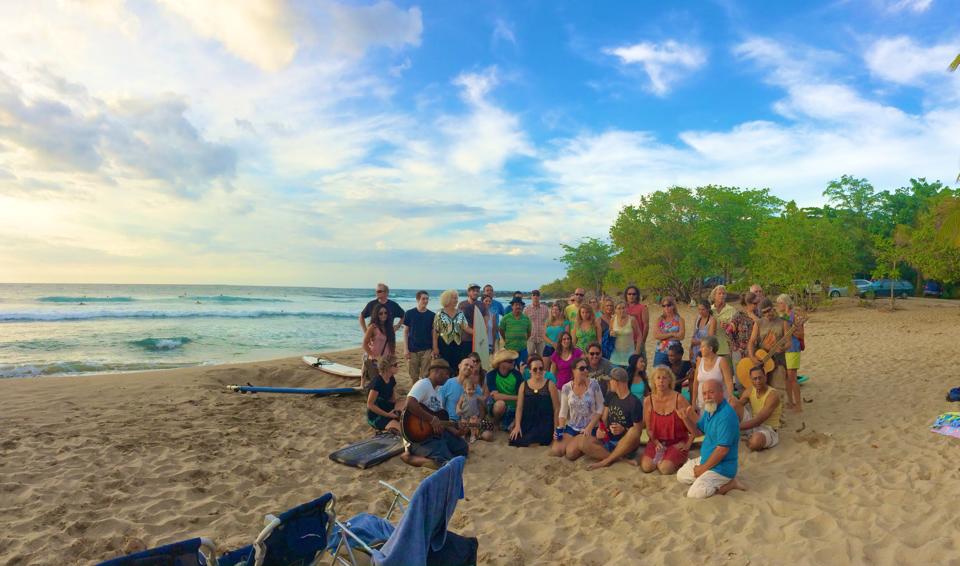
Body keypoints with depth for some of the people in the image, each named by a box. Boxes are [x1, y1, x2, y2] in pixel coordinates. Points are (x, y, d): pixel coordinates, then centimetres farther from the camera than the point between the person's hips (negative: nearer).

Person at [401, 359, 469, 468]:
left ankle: (424, 453, 8)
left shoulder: (438, 389, 17)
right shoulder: (423, 384, -14)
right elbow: (410, 404, -32)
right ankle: (409, 456, -8)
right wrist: (432, 419, -27)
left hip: (437, 430, 10)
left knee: (463, 448, 12)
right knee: (448, 463, -23)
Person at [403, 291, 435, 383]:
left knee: (425, 375, 0)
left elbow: (433, 334, 6)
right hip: (412, 350, 0)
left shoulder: (432, 315, 2)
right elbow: (406, 332, 4)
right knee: (413, 376, 6)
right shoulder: (410, 313, 0)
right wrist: (406, 349, -2)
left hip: (427, 349, 0)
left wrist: (434, 350, 1)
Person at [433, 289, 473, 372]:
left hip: (458, 344, 3)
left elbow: (466, 327, 2)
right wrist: (435, 347, -7)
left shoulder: (460, 313, 6)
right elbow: (435, 332, -3)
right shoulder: (440, 314, -3)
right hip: (444, 344, -3)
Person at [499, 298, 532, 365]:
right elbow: (501, 330, 7)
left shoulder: (526, 318, 6)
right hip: (509, 349, -2)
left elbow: (529, 332, 17)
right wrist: (506, 341, 9)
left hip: (522, 349, 2)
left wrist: (524, 341, 11)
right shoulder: (506, 318, -2)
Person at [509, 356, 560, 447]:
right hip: (527, 422, 3)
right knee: (514, 440, -22)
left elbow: (556, 409, -1)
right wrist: (517, 425, -9)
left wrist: (556, 429, -5)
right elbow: (519, 407, 5)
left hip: (544, 423, -3)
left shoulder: (550, 385, 0)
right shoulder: (524, 385, 8)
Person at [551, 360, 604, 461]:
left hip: (589, 429, -3)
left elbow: (600, 408, -7)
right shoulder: (566, 388, -4)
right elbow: (563, 412, 4)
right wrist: (560, 429, -10)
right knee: (555, 451, -12)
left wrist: (589, 428, -13)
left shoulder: (593, 384, -11)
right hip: (571, 427, 3)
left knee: (570, 453, -21)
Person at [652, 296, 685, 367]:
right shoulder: (660, 320, 7)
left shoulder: (679, 320, 3)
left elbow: (681, 336, -10)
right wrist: (671, 334, -12)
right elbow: (656, 335, -6)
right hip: (660, 352, 2)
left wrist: (663, 335, -7)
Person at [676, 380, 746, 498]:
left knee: (695, 493, -22)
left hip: (721, 467, -9)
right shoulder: (709, 409, 2)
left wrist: (703, 468, -16)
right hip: (705, 459, 9)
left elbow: (722, 450, -27)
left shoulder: (726, 415, -28)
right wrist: (686, 418, -7)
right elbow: (697, 431, 14)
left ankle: (730, 483, -4)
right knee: (681, 476, 16)